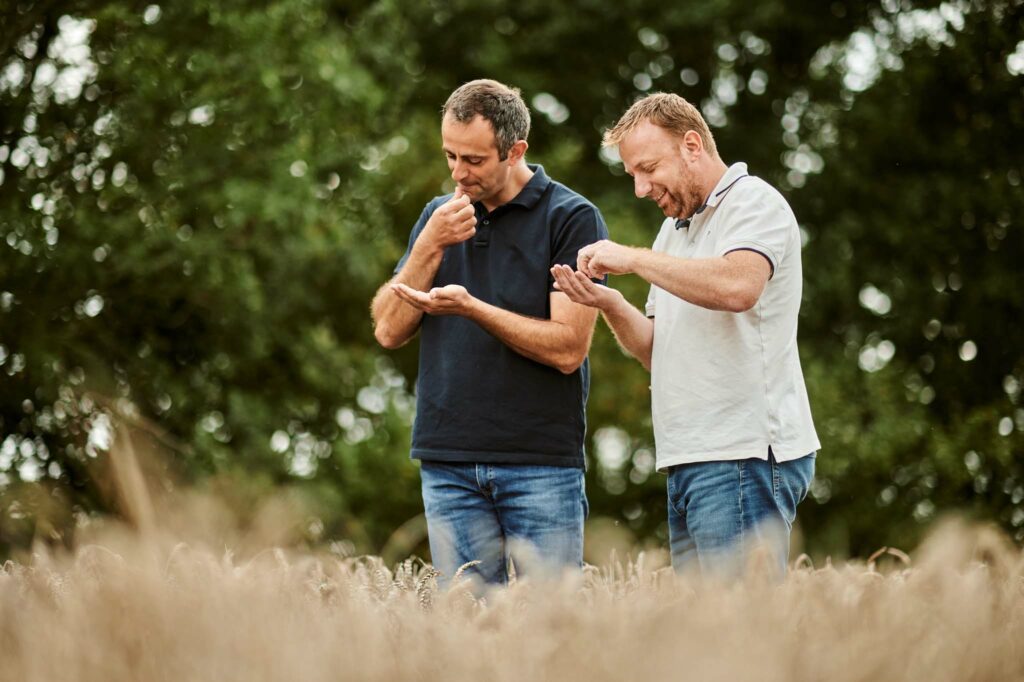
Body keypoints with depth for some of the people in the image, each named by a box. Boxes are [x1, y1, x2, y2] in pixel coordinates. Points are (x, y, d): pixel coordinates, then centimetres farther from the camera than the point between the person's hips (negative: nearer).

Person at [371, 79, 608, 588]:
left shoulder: (572, 218, -3)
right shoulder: (439, 216, 14)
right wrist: (431, 246, -8)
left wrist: (470, 307, -19)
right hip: (448, 462, 4)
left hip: (541, 462, -4)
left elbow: (568, 348, -11)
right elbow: (389, 331, 5)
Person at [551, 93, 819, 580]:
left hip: (744, 457, -9)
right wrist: (609, 303, 2)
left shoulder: (754, 202, -3)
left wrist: (633, 259, -16)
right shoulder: (674, 228, 24)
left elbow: (737, 286, -25)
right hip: (688, 465, 9)